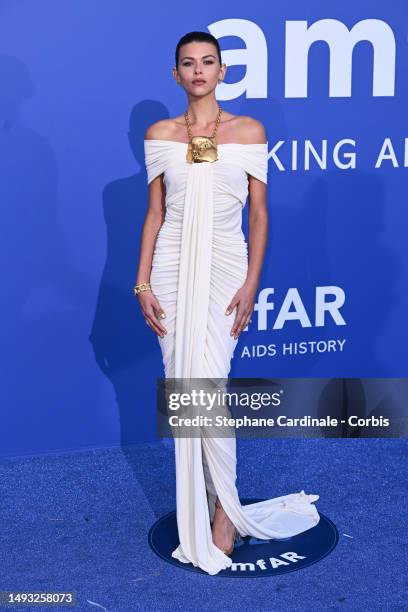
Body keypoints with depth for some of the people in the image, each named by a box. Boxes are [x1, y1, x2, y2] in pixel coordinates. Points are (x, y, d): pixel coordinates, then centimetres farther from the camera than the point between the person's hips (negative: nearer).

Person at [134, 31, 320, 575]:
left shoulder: (249, 131, 2)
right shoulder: (160, 134, 7)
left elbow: (259, 212, 2)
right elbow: (154, 212, 8)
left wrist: (251, 282, -6)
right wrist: (143, 282, 1)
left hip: (224, 268, -2)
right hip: (173, 266, 3)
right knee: (182, 388, 5)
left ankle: (225, 511, 5)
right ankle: (197, 505, 20)